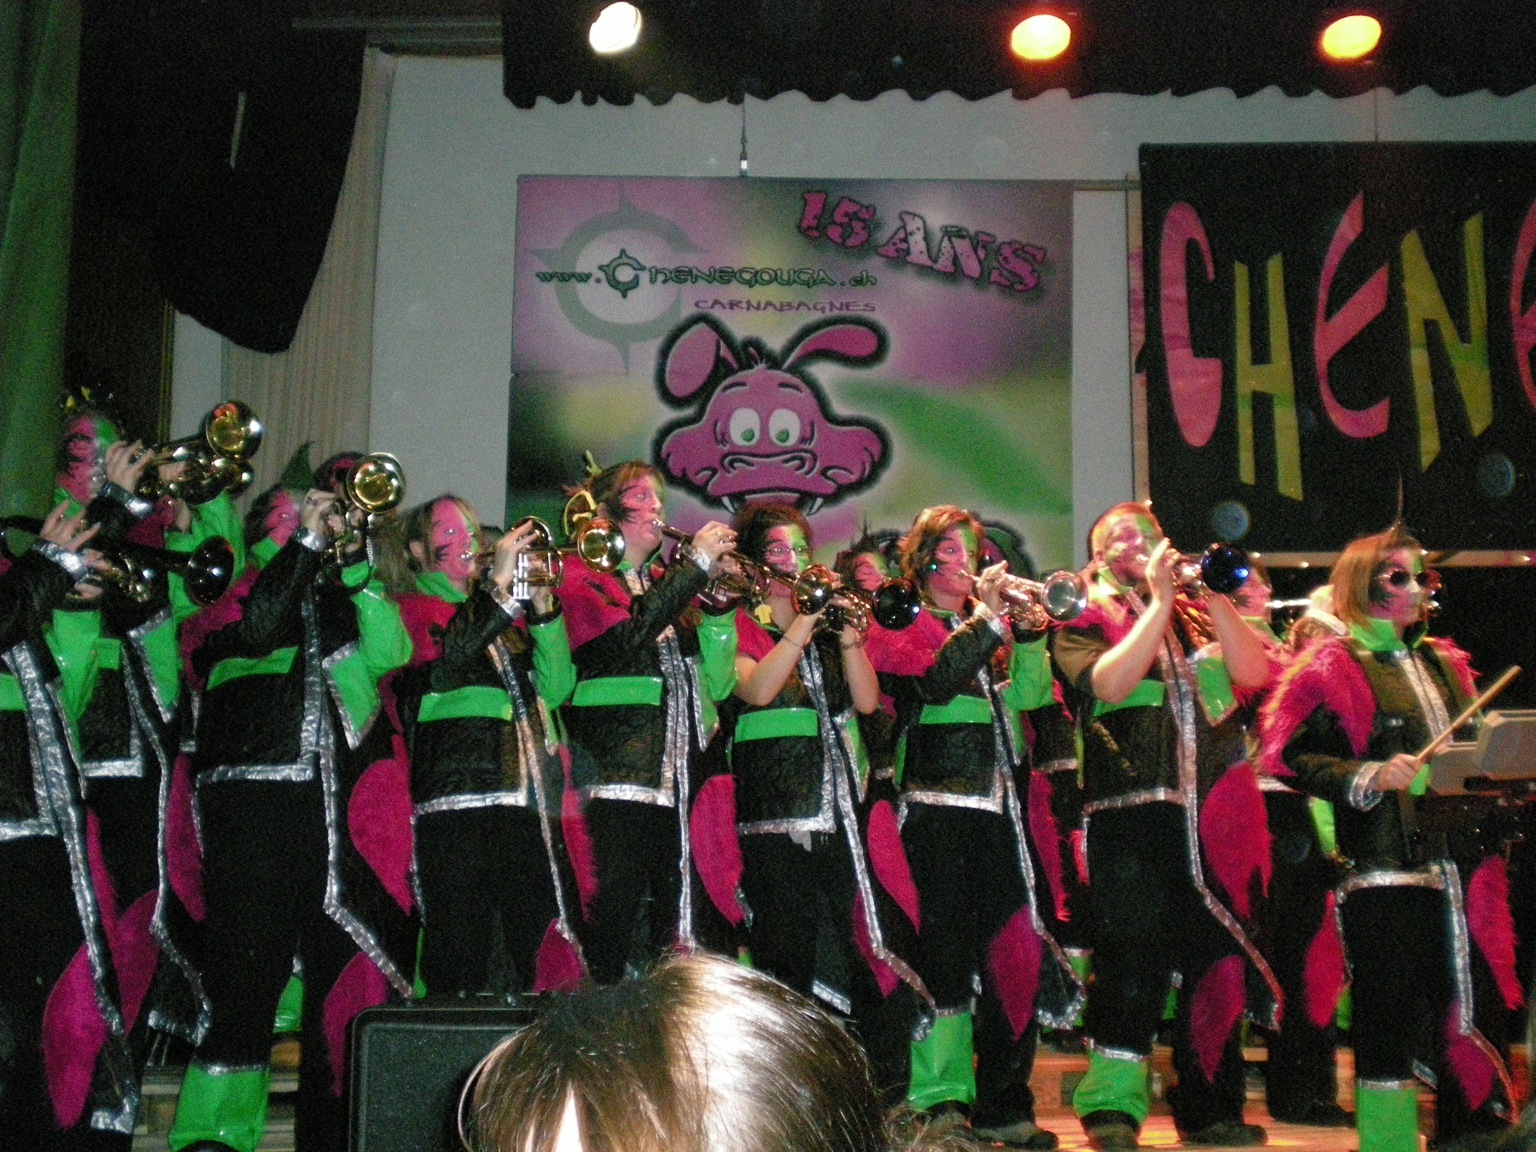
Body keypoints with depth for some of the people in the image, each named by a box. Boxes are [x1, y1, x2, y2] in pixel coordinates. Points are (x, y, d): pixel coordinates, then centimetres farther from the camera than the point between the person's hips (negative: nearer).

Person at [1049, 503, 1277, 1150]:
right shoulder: (1084, 623, 7)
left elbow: (1253, 673, 3)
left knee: (1220, 959, 7)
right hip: (1135, 815, -4)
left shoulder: (1198, 615, 20)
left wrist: (1210, 596, -5)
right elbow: (1109, 684, -14)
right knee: (1131, 957, -8)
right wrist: (1160, 600, -11)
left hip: (1219, 815, 4)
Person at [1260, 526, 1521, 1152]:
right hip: (1384, 864, -6)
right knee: (1390, 1013, -2)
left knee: (1479, 1007, 7)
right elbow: (1293, 756, -11)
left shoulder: (1442, 663, 20)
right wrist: (1371, 776, -21)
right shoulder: (1334, 665, -1)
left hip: (1460, 861, 6)